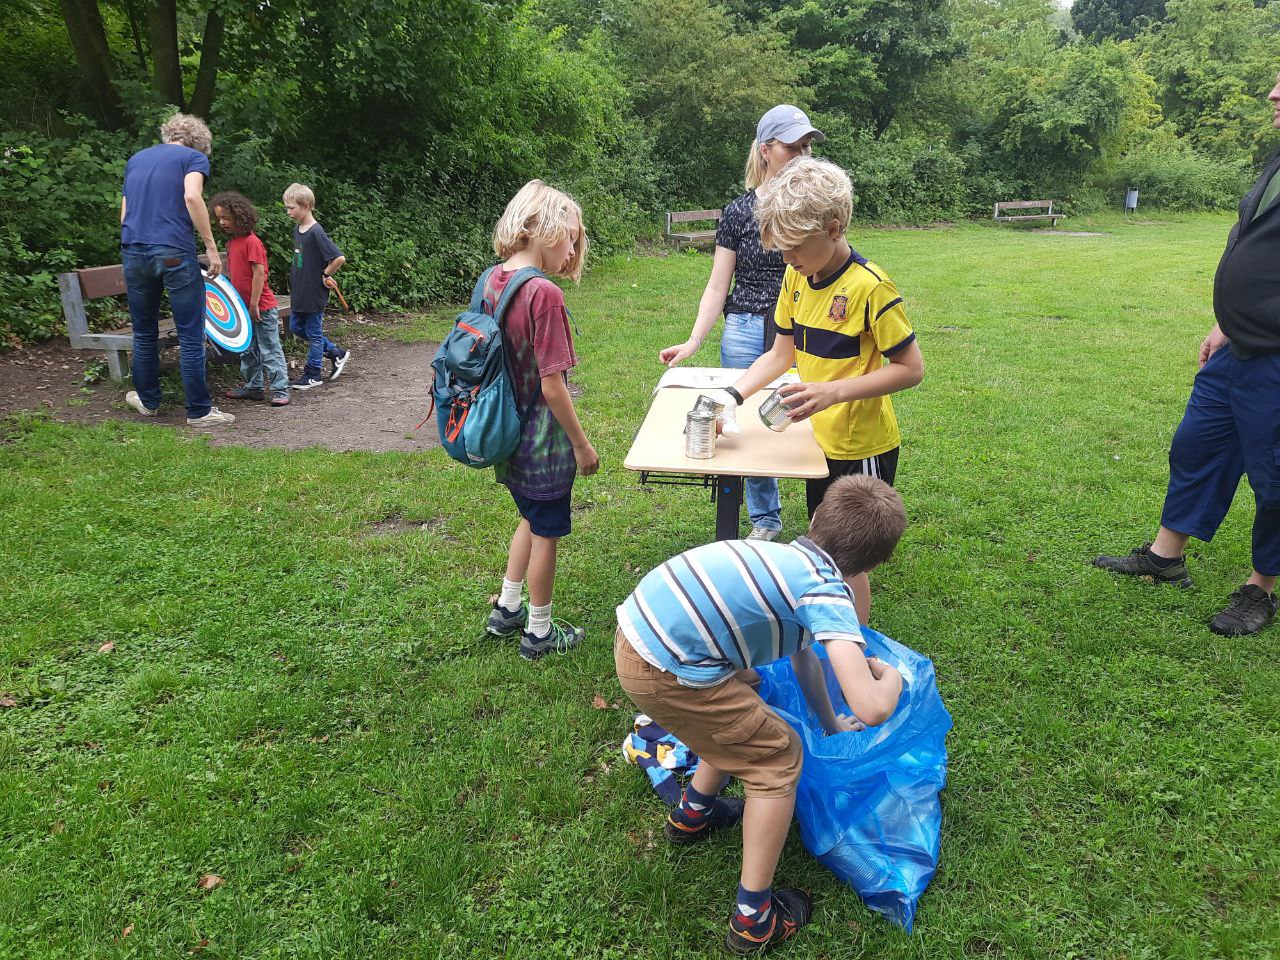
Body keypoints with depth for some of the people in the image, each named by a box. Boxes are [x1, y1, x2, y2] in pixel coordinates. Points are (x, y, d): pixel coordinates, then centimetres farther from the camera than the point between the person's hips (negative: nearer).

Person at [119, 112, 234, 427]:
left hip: (133, 251, 6)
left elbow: (124, 213, 20)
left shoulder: (136, 159, 22)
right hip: (174, 253, -6)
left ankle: (147, 400, 29)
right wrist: (211, 245, -13)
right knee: (191, 336, 1)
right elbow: (192, 196, -15)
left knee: (144, 333, 17)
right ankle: (199, 410, 4)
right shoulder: (194, 156, 5)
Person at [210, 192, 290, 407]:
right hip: (244, 308, 9)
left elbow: (259, 273, -19)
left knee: (270, 350, -4)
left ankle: (280, 391, 0)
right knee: (248, 350, 16)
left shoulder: (252, 242, -15)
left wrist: (254, 305, -19)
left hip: (262, 307, -9)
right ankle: (253, 387, 26)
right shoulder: (231, 243, 11)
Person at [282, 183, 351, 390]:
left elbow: (339, 258, -27)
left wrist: (325, 275, -14)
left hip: (315, 293, -9)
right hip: (299, 291, 9)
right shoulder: (297, 229, 7)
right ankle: (336, 353, 27)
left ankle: (313, 375, 15)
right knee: (296, 327, 17)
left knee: (314, 333, 3)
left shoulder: (316, 232, -20)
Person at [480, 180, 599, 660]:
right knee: (545, 533, 10)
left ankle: (506, 610, 39)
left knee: (531, 518, 27)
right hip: (545, 440, -8)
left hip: (510, 435, 8)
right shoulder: (544, 294, -24)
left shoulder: (492, 280, 0)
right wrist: (582, 444, -12)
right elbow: (552, 386, -23)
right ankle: (538, 632, 28)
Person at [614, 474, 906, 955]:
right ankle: (753, 920, 20)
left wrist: (830, 722, 48)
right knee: (779, 758, 9)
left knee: (746, 692, 32)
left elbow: (803, 650, 35)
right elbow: (871, 708, -19)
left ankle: (692, 813, 50)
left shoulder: (790, 559, 17)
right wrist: (892, 679, 6)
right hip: (662, 671, -9)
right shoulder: (828, 590, -9)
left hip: (635, 630, 9)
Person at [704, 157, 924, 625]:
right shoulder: (796, 278, 0)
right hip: (820, 442, 7)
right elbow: (781, 353, 8)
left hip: (862, 448, -7)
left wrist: (834, 391, -30)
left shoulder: (869, 286, -22)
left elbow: (911, 369, -20)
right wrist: (732, 395, -5)